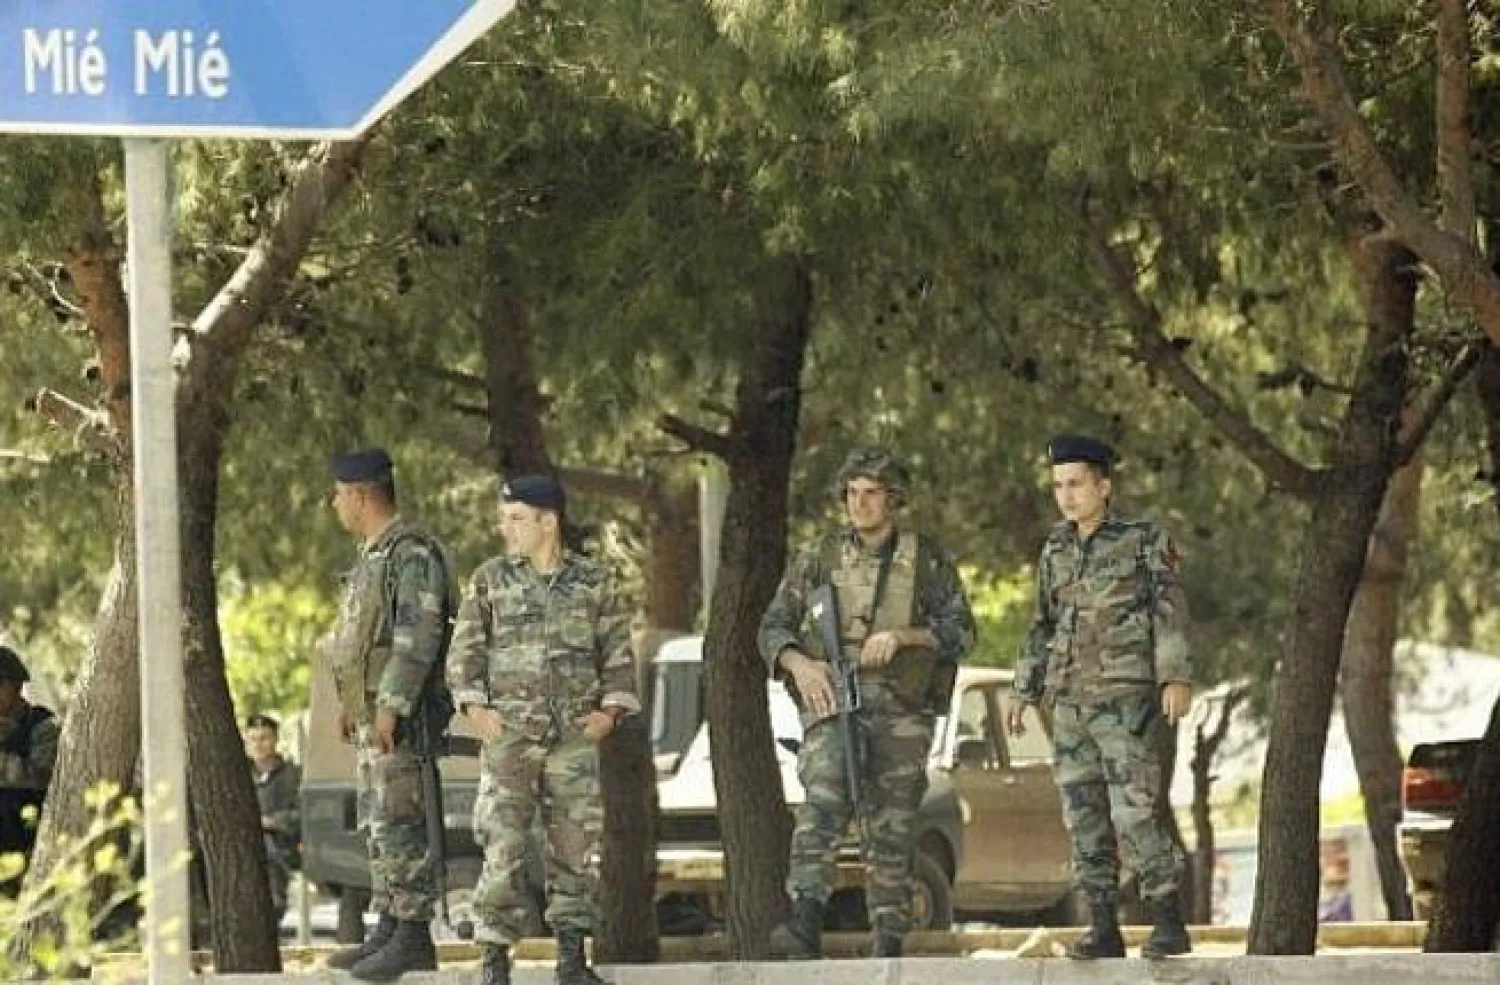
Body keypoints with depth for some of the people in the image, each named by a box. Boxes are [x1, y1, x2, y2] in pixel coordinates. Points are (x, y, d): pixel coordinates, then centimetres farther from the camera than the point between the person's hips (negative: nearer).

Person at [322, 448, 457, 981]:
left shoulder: (412, 553, -14)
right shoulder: (373, 553, 17)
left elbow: (418, 636, -21)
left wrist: (391, 707, -24)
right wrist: (350, 701, 24)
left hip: (403, 712, -10)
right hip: (374, 709, 10)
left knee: (400, 824, -10)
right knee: (377, 823, 11)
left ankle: (413, 936, -10)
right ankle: (389, 928, 14)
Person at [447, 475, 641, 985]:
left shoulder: (594, 581, 7)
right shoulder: (490, 579, 6)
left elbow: (618, 655, 10)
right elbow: (464, 651, 6)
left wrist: (611, 710, -2)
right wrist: (475, 707, -6)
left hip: (576, 735, 1)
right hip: (508, 734, -1)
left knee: (576, 847, 2)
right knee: (503, 847, -9)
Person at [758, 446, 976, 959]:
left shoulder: (927, 560, 8)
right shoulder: (820, 558, 10)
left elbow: (961, 631, 2)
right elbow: (773, 627, 9)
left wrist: (903, 634, -15)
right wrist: (799, 664, -12)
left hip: (899, 709, 1)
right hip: (831, 701, -1)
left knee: (890, 829, 1)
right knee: (823, 798, -24)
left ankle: (888, 945, 9)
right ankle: (805, 924, -38)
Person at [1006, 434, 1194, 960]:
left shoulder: (1144, 541, -2)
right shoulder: (1056, 552, 14)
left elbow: (1171, 612, -9)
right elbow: (1043, 628, 20)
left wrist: (1176, 678, -20)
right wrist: (1024, 694, 16)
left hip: (1127, 698, -6)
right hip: (1070, 701, 6)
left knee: (1134, 813, -13)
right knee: (1085, 818, 2)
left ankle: (1169, 925, -8)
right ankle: (1104, 928, 5)